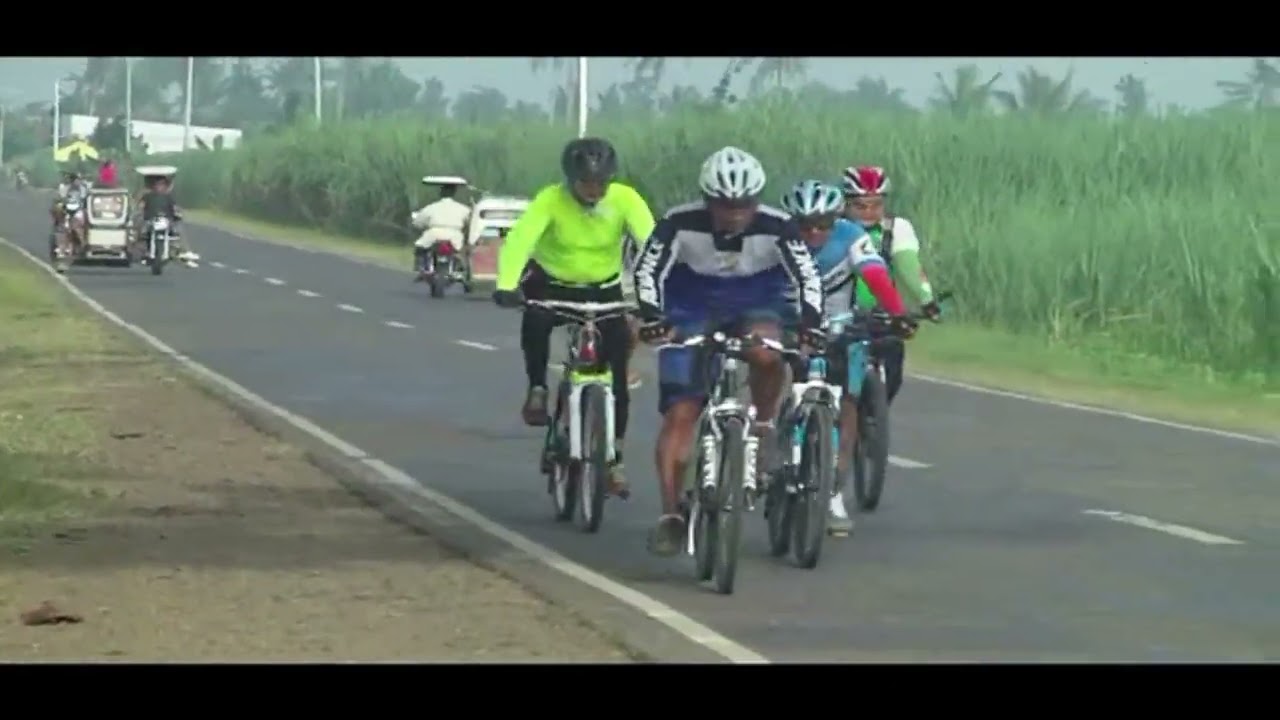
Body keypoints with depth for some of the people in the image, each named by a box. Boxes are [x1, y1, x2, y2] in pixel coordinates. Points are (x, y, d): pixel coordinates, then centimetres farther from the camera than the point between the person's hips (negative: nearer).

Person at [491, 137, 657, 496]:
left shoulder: (625, 199, -20)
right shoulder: (550, 200, -24)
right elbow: (519, 239, -37)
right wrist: (507, 286, -55)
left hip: (604, 289, 1)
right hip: (552, 283, -1)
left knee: (617, 379, -5)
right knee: (535, 319, -36)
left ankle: (614, 460, 9)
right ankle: (537, 389, -14)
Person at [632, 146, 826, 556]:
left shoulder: (776, 228, -21)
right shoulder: (681, 223, -22)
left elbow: (807, 276, -24)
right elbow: (648, 270, -24)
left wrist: (810, 323, -41)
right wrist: (650, 315, -41)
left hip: (756, 307, 0)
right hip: (691, 312, 0)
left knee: (765, 353, -35)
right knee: (680, 413, -10)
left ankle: (763, 426, -7)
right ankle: (670, 514, -6)